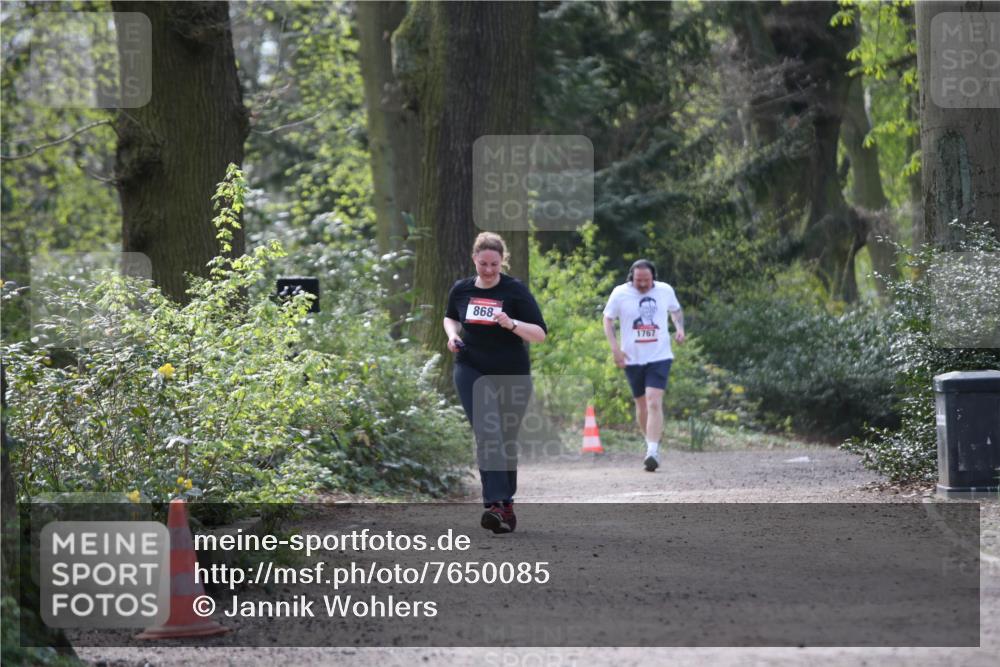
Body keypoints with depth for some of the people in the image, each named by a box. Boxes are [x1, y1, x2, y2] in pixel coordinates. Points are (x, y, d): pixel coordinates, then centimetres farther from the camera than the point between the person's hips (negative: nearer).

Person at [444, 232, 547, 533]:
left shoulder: (516, 290, -9)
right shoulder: (461, 290, 1)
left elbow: (540, 333, -13)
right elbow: (450, 317, 23)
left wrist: (511, 324, -29)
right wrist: (452, 335, 2)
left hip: (513, 375, 0)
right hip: (473, 372, 0)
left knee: (507, 439, 11)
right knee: (487, 434, -18)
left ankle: (506, 502, 28)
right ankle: (495, 504, -27)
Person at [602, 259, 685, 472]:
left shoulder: (665, 291, 2)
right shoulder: (620, 294, -3)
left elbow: (676, 310, 22)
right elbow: (608, 319, 4)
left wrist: (679, 327, 2)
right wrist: (615, 348, -7)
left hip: (659, 357, -1)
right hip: (633, 359, 1)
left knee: (654, 402, -16)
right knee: (641, 404, 12)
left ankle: (653, 451, -22)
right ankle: (650, 443, 32)